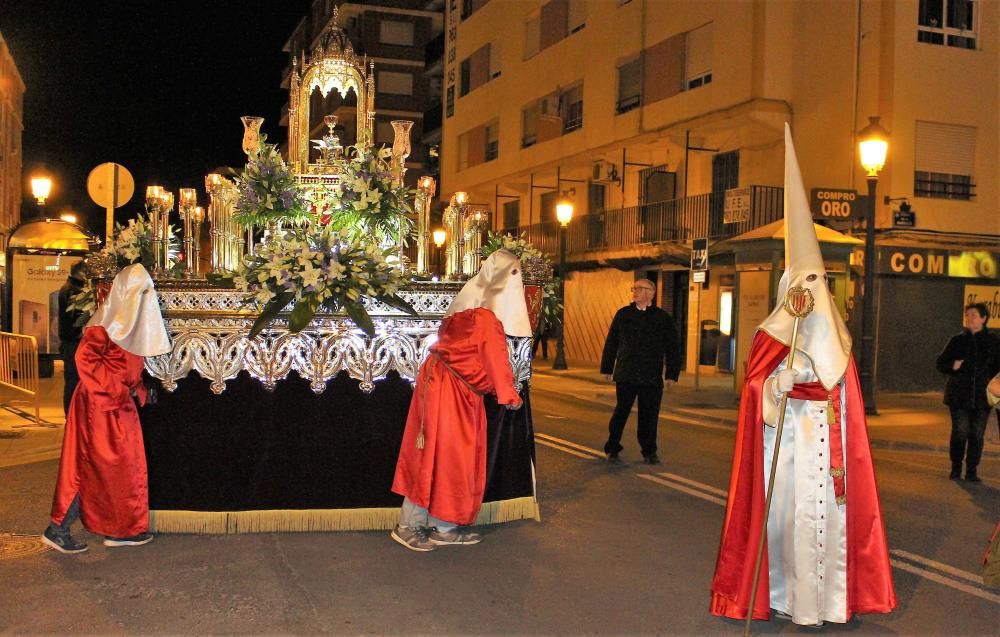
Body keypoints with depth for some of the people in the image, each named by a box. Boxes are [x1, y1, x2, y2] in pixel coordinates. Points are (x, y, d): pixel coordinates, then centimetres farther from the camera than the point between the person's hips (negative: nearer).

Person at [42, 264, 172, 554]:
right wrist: (118, 390, -20)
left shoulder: (132, 323, 13)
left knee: (125, 466, 10)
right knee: (99, 467, -4)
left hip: (121, 406, 9)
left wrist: (138, 390, 5)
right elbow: (85, 358, -21)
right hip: (100, 406, -9)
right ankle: (57, 529, 5)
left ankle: (119, 529, 17)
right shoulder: (107, 321, -14)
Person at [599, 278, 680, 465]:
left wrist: (672, 373, 1)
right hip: (625, 375, 0)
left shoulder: (663, 318, 3)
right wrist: (607, 368, 9)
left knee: (649, 415, 5)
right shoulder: (623, 314, 6)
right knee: (621, 412, 3)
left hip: (652, 378, 0)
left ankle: (649, 452, 18)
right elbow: (611, 343, 10)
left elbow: (672, 348, 5)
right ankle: (612, 450, 12)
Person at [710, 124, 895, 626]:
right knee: (786, 513, -4)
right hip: (784, 443, -4)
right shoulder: (769, 339, -1)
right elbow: (756, 392, -6)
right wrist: (778, 383, -25)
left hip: (826, 442, 4)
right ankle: (782, 591, 6)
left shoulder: (835, 340, 12)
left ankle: (822, 594, 10)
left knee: (826, 513, 1)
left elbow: (846, 401, 15)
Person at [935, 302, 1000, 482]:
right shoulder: (957, 340, 5)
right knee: (960, 432, -2)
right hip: (959, 396, 0)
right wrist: (952, 365, -12)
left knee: (977, 435, 3)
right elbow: (941, 363, 9)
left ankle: (971, 471, 12)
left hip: (982, 397, 1)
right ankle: (956, 468, 12)